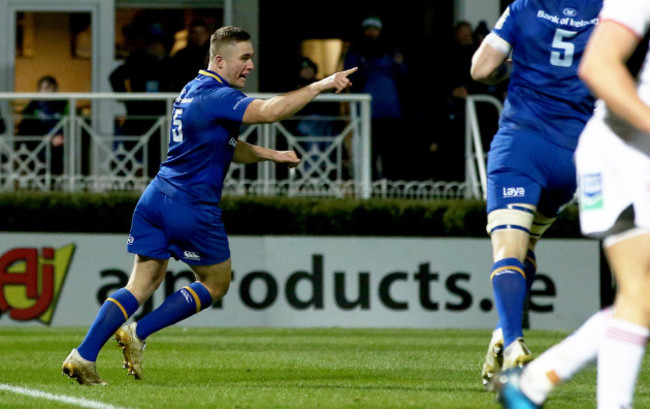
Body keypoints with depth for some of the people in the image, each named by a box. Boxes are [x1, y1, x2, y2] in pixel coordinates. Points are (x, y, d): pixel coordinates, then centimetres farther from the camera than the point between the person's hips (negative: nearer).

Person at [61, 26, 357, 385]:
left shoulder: (193, 90, 17)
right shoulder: (216, 96, -14)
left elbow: (225, 147, 26)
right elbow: (269, 111, -29)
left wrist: (271, 155, 18)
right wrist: (320, 86, -26)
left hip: (156, 198, 9)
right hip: (192, 208, -9)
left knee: (141, 285, 8)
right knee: (216, 284, 11)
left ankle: (83, 356, -3)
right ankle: (138, 333, 4)